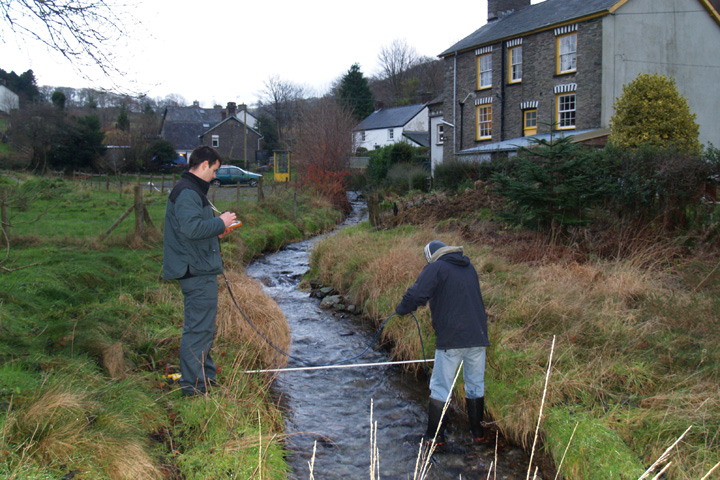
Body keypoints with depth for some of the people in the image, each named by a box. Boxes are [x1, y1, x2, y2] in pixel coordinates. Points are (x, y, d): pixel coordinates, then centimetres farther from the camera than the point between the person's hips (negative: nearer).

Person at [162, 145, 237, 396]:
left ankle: (206, 378, 30)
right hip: (197, 272, -12)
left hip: (201, 270, 12)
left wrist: (216, 231, 11)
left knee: (203, 327, 19)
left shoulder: (192, 190, 19)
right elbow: (191, 227, -28)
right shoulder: (187, 192, -16)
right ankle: (193, 385, 0)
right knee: (198, 328, -6)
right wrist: (220, 222, -16)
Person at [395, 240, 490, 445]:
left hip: (451, 339, -6)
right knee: (476, 386, 16)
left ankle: (435, 436, 9)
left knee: (440, 388, 4)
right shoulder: (469, 267, 15)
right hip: (478, 336, 6)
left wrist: (401, 309, 2)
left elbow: (417, 295, -15)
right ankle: (477, 432, 23)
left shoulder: (435, 268, -6)